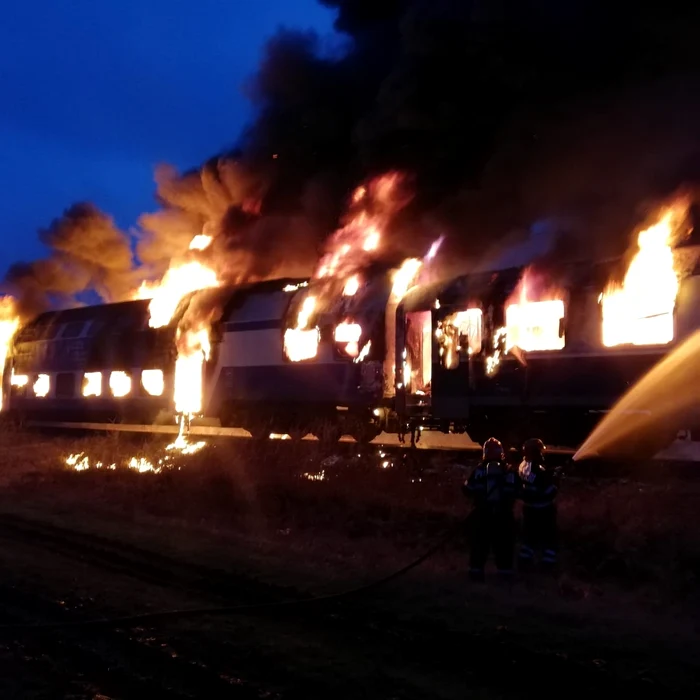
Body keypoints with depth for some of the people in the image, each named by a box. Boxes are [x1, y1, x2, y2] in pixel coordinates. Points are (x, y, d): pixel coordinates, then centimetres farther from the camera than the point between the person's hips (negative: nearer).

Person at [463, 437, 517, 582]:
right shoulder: (509, 471, -4)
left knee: (480, 542, 10)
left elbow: (468, 489, -1)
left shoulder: (479, 470, -8)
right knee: (504, 542, 11)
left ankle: (476, 570, 12)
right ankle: (505, 570, 15)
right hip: (503, 514, 0)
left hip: (482, 513, 0)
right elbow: (516, 492, 4)